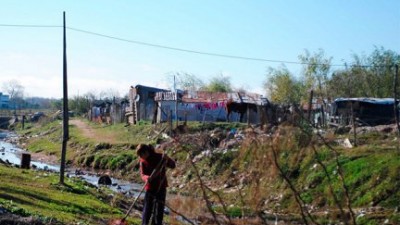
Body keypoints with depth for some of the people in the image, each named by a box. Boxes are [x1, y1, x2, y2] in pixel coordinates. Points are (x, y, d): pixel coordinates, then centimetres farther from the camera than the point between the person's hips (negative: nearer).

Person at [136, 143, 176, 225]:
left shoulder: (159, 157, -9)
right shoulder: (143, 161, -1)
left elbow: (173, 166, -11)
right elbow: (142, 174, -6)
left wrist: (167, 159, -32)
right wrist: (146, 178, -30)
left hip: (161, 187, -2)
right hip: (150, 188, 2)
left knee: (159, 210, 1)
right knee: (147, 209, 6)